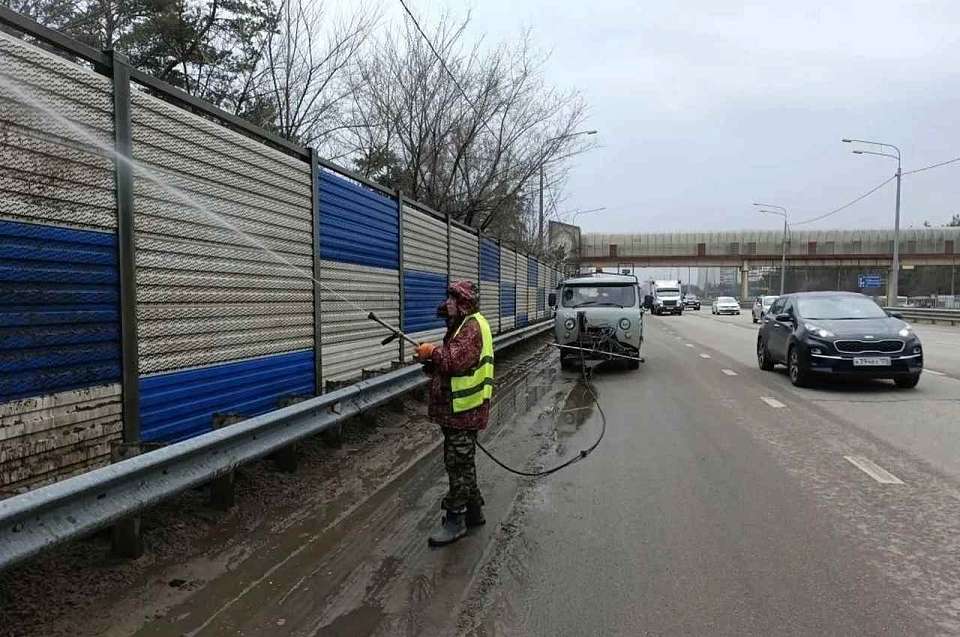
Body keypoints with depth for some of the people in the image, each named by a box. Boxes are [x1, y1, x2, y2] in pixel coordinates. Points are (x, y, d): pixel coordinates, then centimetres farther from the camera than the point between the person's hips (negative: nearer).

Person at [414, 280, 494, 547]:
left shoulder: (472, 327, -16)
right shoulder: (463, 325, 17)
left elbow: (456, 360, -28)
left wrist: (433, 352, -13)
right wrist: (431, 361, 3)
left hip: (465, 409, -10)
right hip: (457, 407, 10)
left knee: (458, 464, -2)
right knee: (463, 462, 18)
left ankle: (455, 519, 7)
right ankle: (474, 510, 30)